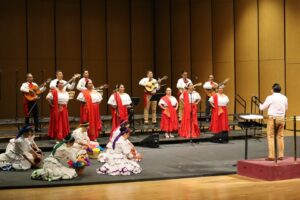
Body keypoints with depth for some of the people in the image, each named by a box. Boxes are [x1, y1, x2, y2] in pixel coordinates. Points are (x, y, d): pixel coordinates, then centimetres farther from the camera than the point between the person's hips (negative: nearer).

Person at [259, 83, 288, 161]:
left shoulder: (270, 97, -8)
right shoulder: (284, 98, 7)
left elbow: (262, 108, 0)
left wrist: (260, 104, 22)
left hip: (273, 118, -5)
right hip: (281, 118, 5)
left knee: (271, 137, 0)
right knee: (280, 137, 10)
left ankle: (271, 156, -3)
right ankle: (281, 155, 12)